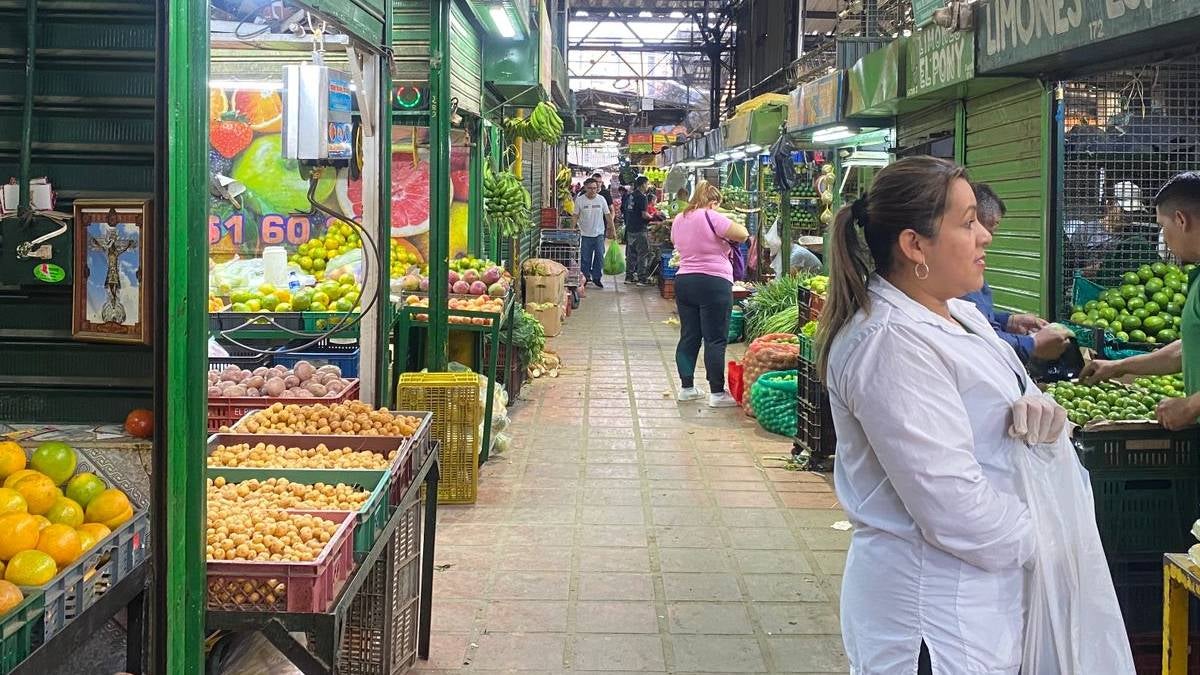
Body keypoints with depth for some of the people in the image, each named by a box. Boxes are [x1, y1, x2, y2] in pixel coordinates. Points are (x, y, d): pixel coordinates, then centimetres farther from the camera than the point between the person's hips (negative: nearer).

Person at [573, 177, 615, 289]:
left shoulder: (601, 199, -1)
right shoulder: (580, 200, -5)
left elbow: (608, 215, 5)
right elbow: (576, 216, 1)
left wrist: (613, 229, 4)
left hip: (599, 233, 1)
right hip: (585, 234, -1)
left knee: (599, 256, 0)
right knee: (585, 258, 5)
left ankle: (596, 277, 12)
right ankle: (585, 277, 18)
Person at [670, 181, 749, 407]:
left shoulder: (679, 220, 11)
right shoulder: (710, 217, -12)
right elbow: (743, 235, -12)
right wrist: (726, 234, 7)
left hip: (683, 280, 7)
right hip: (713, 283, -7)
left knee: (689, 336, 13)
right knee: (715, 340, -3)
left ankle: (686, 387, 18)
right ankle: (717, 393, -1)